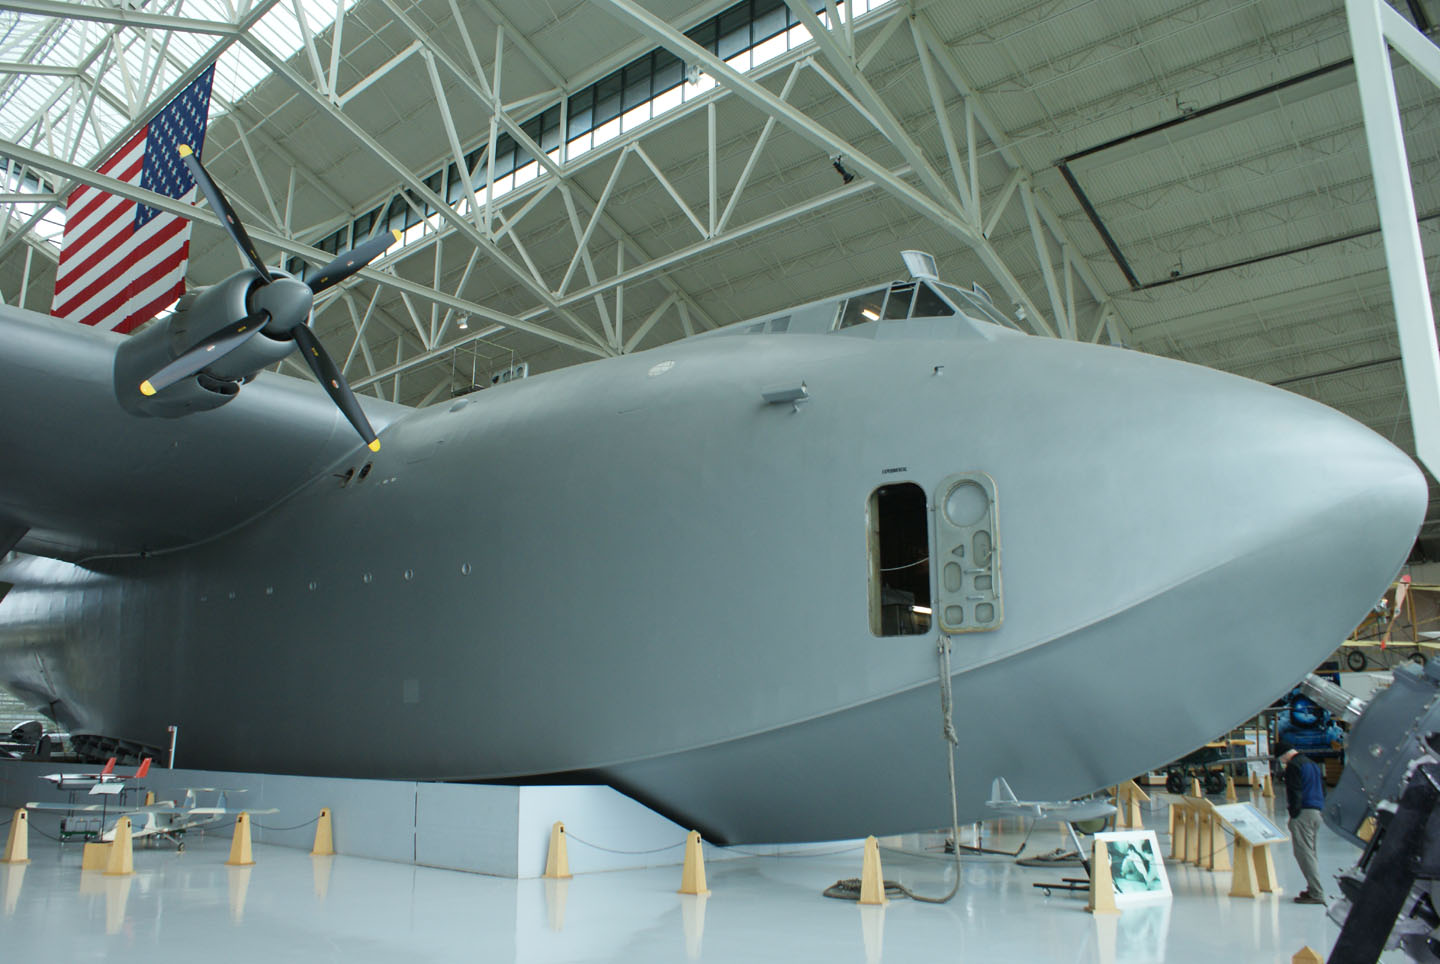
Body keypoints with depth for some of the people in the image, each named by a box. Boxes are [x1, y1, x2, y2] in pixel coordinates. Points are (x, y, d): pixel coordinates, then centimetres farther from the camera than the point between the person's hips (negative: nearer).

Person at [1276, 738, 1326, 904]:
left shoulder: (1293, 766, -11)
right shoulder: (1312, 763, 19)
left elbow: (1295, 792, -17)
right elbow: (1322, 788, 22)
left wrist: (1293, 814, -13)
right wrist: (1320, 807, 21)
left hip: (1303, 813, -10)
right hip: (1317, 812, 10)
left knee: (1304, 853, -8)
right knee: (1311, 852, 17)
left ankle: (1316, 893, -11)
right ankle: (1314, 889, 18)